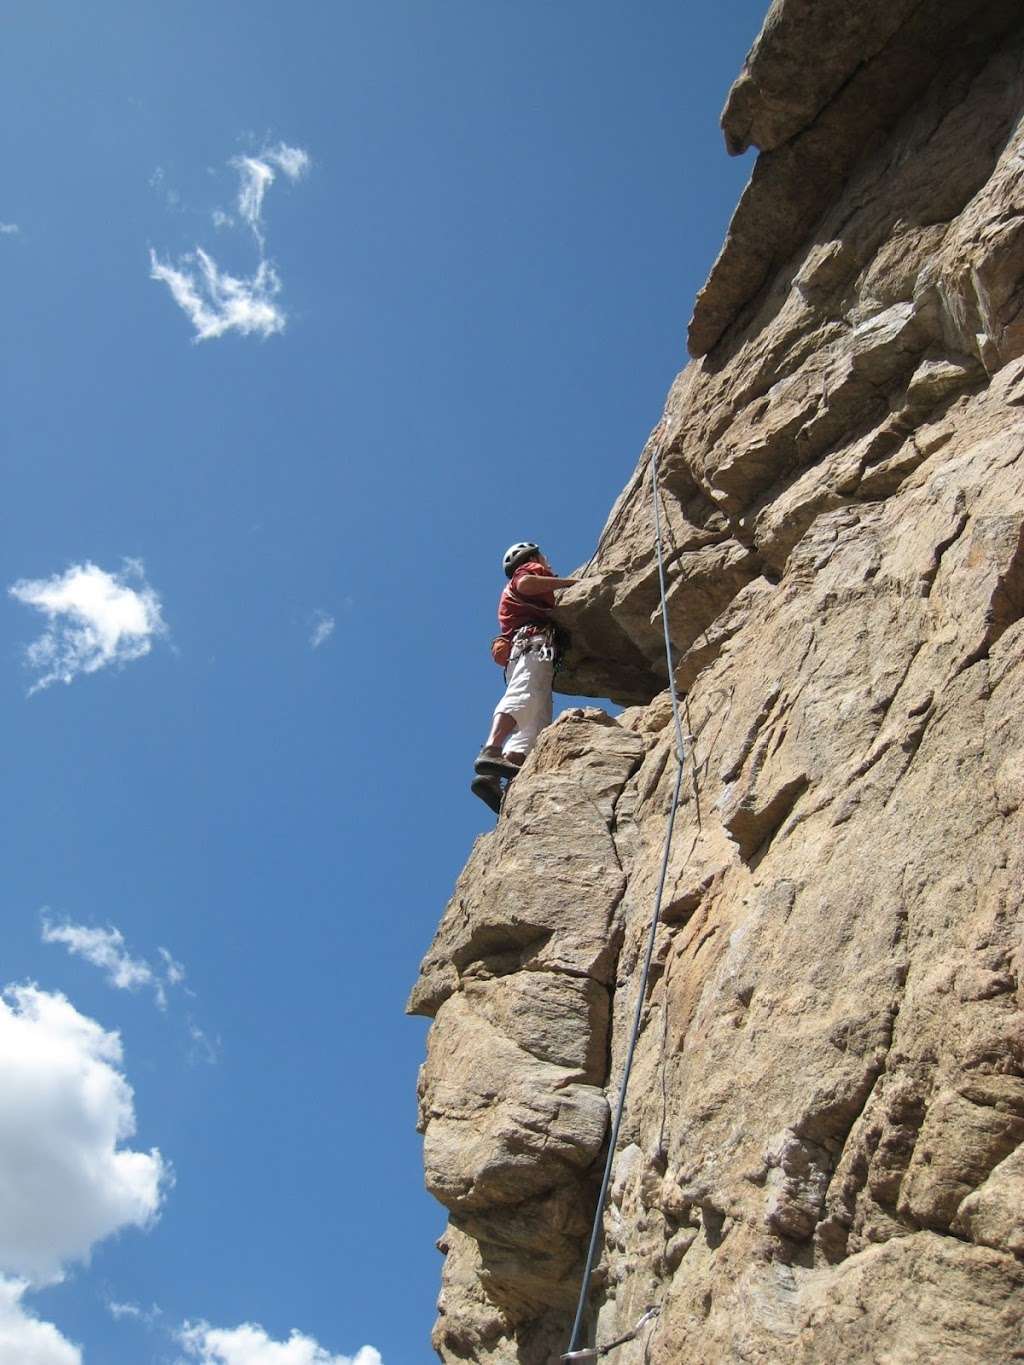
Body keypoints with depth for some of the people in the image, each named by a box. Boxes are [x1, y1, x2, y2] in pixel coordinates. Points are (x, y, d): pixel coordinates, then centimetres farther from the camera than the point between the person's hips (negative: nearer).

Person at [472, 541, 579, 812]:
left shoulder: (509, 596, 41)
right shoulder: (531, 569, 17)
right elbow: (525, 584, -8)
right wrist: (570, 582, -4)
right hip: (534, 643, -8)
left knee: (536, 723, -6)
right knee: (524, 695, -31)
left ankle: (492, 779, -24)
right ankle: (490, 752, -53)